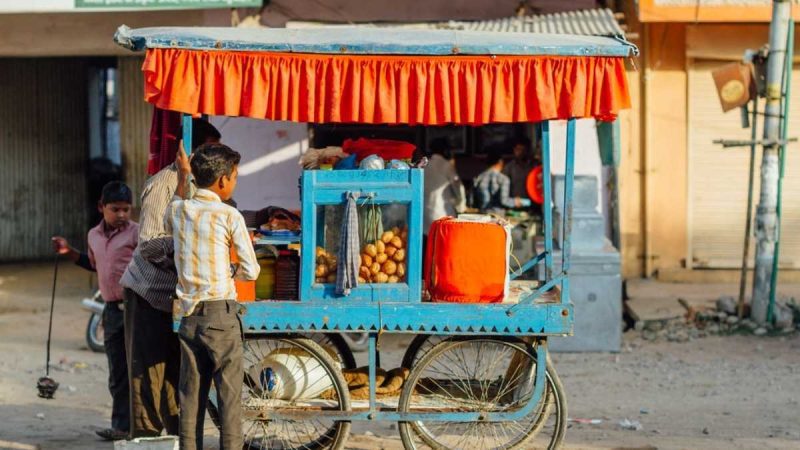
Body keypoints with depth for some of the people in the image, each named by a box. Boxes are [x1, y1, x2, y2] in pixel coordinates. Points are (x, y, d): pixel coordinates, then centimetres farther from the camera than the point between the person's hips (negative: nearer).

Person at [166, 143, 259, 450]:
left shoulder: (177, 211, 4)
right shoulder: (229, 216, -9)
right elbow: (250, 271, -9)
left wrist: (182, 176, 33)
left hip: (188, 315, 5)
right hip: (221, 314, -5)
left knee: (191, 393, 9)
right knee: (229, 393, 0)